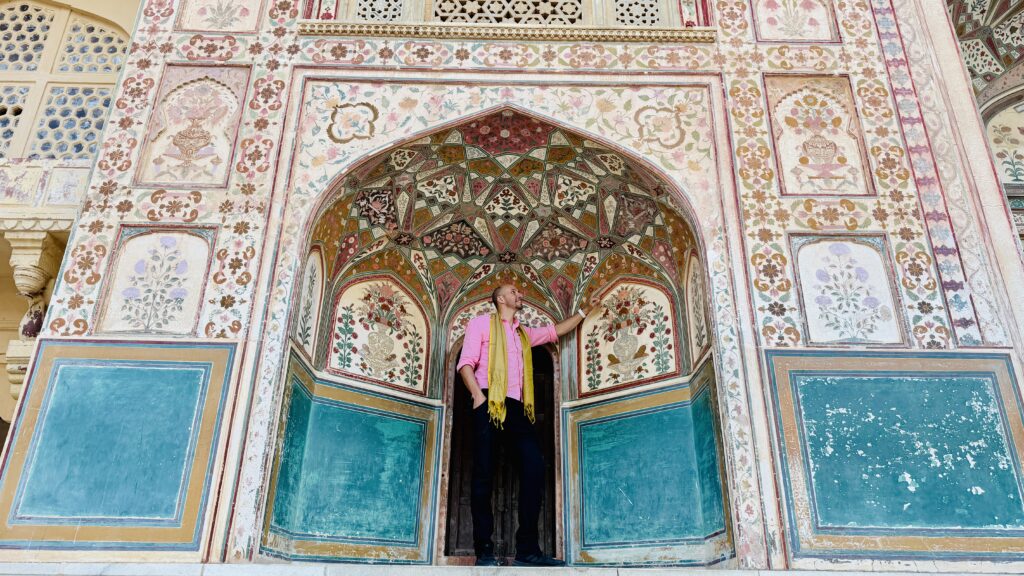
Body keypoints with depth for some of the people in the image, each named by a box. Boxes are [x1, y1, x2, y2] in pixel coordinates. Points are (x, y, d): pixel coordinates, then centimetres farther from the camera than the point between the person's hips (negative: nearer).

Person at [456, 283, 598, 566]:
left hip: (515, 406, 5)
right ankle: (484, 551, -3)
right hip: (489, 402, -5)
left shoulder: (524, 333, 29)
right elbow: (466, 362, 1)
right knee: (484, 473, -8)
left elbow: (556, 330, 39)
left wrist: (584, 312, 39)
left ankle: (527, 549, -13)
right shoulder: (482, 323, 11)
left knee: (534, 464, -15)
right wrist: (477, 394, -14)